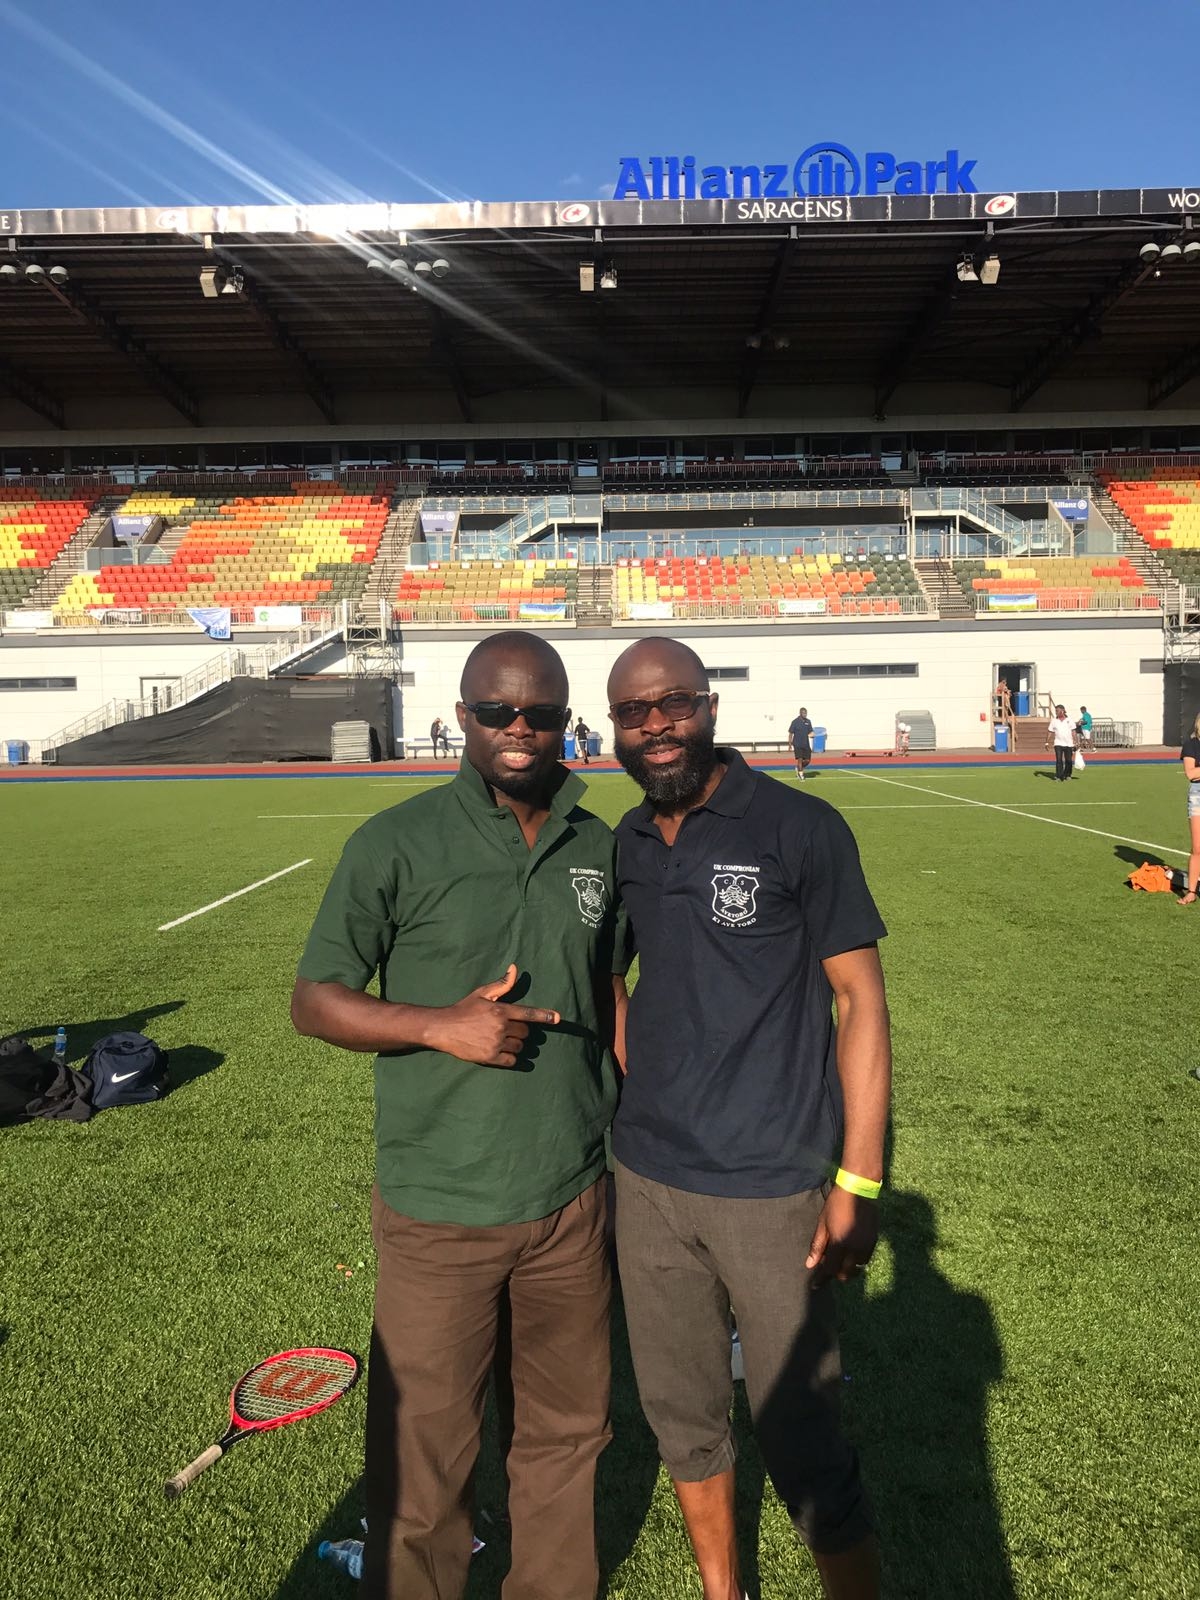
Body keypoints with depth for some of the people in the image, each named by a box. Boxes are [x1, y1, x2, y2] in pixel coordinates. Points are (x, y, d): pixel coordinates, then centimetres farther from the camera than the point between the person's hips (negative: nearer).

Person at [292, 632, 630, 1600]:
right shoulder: (397, 844, -11)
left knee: (568, 1432, 21)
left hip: (572, 1200, 4)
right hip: (437, 1214, -4)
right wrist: (443, 1024, -22)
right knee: (424, 1459, 11)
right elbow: (316, 999, -7)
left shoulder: (599, 847, 3)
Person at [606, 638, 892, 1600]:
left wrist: (858, 1182, -12)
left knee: (802, 1441, 6)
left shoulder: (800, 828, -11)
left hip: (772, 1190, -5)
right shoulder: (621, 847, 4)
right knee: (682, 1417, 20)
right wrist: (630, 1116, 10)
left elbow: (860, 1002, -9)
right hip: (647, 1185, 5)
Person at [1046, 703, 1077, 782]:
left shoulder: (1069, 720, 2)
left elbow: (1073, 732, 2)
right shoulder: (1054, 721, 3)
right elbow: (1050, 732, 5)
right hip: (1058, 743, 0)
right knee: (1059, 760, -10)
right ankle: (1059, 777, -9)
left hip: (1069, 744, 0)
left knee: (1069, 761, 6)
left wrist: (1075, 742, -3)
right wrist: (1047, 742, -1)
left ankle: (1067, 775, 23)